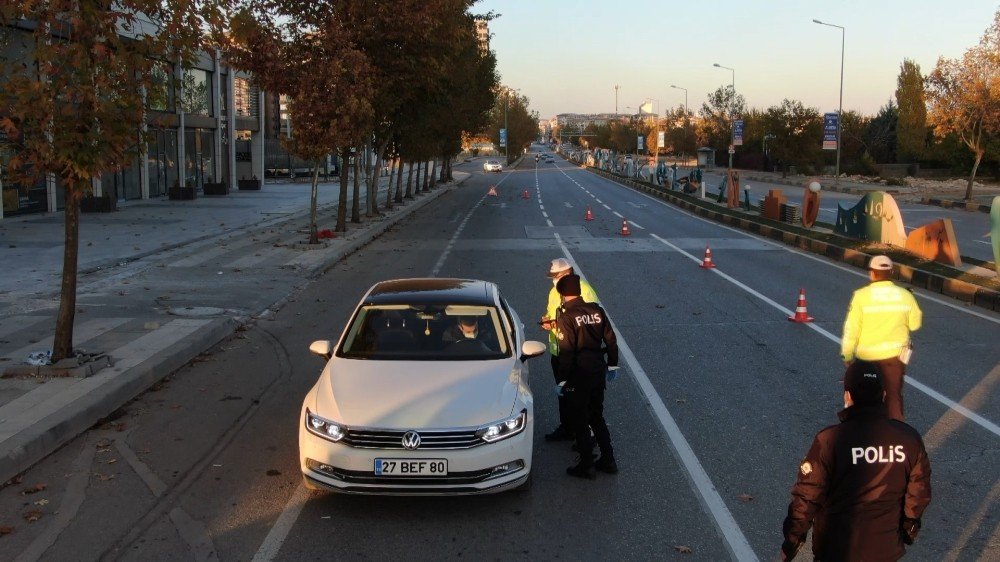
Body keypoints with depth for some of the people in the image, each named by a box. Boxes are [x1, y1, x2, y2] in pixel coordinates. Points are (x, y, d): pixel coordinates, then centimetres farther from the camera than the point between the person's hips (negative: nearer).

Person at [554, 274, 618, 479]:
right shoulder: (597, 310, 1)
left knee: (579, 423, 7)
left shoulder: (566, 317, -17)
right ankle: (608, 460, 24)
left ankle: (587, 465, 13)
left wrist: (563, 378, -10)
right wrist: (612, 363, 19)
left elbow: (566, 352, -18)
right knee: (597, 418, 20)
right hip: (598, 372, 6)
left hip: (578, 376, -6)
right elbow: (610, 339, 7)